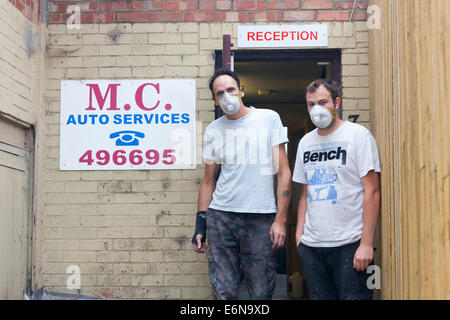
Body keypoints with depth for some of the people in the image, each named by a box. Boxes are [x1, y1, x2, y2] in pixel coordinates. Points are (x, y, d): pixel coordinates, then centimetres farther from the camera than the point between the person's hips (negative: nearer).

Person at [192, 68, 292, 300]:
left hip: (261, 217, -2)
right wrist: (200, 225, 9)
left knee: (261, 293, 1)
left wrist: (281, 219, -7)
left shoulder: (269, 118, 4)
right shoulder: (213, 130, 12)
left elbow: (283, 172, 1)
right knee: (223, 291, 2)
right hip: (220, 218, 2)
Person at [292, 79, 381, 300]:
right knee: (320, 297, 8)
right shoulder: (305, 142, 14)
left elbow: (372, 191, -8)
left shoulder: (358, 135, -3)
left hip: (349, 244, -5)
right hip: (311, 246, 5)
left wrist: (366, 243, -14)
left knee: (353, 296, -5)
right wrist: (299, 232, 8)